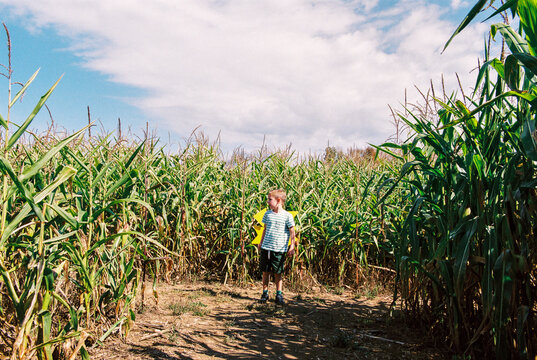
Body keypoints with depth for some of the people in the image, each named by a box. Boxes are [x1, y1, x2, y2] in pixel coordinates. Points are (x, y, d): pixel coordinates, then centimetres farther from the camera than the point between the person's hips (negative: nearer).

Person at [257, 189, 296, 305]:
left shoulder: (287, 216, -7)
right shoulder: (267, 214, 6)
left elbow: (292, 232, -3)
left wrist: (292, 246, -6)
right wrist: (261, 242, 21)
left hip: (279, 249, -4)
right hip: (266, 247, 4)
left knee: (278, 273, 4)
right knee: (265, 271, 9)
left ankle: (279, 295, 17)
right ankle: (265, 293, 22)